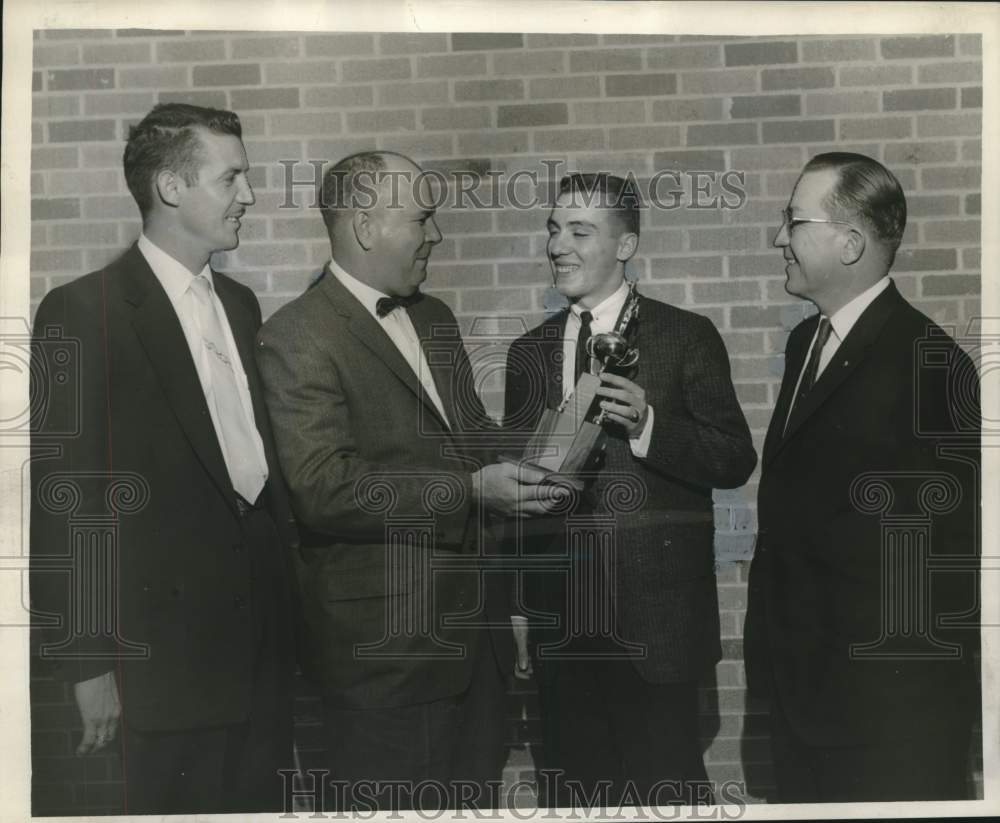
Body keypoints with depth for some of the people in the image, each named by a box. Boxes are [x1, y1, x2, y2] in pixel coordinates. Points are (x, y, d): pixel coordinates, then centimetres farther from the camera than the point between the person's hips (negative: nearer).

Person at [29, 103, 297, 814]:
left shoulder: (240, 303, 12)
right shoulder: (82, 313, -10)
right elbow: (62, 499, -11)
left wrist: (285, 568, 11)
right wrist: (88, 663, -10)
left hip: (265, 640, 6)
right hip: (169, 647, -6)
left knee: (263, 802, 15)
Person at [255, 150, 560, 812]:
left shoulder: (435, 318, 13)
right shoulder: (298, 338, -14)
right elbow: (322, 488, -23)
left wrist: (524, 461, 2)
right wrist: (468, 491, -24)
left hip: (471, 631, 8)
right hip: (384, 650, -7)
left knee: (476, 799, 19)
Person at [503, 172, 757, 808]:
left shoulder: (688, 337, -3)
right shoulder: (528, 353, 9)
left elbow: (736, 460, -5)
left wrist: (649, 425, -23)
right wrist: (517, 607, 12)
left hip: (657, 614, -3)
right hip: (558, 623, 4)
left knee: (667, 789, 8)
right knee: (571, 793, 14)